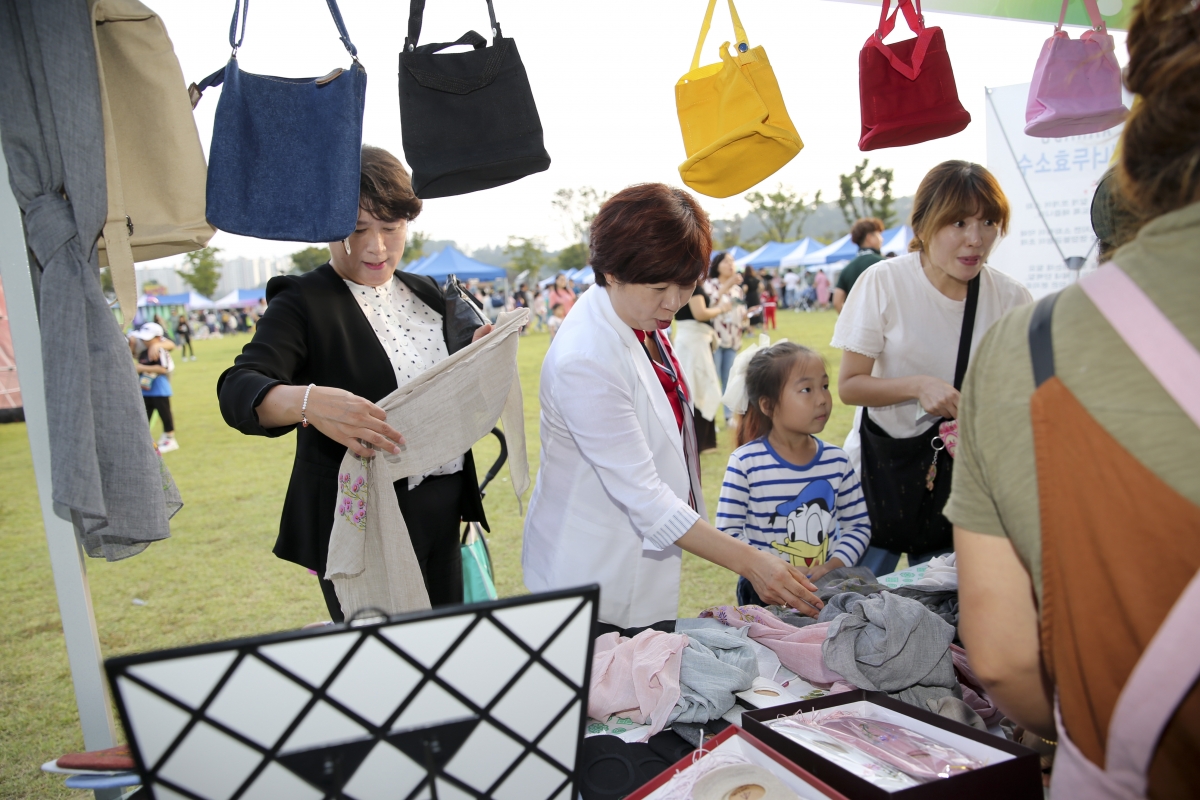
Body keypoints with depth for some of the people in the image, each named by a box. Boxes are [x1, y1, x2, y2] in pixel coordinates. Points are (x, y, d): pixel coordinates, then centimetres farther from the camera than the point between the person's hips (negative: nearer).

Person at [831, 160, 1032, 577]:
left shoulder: (1012, 299, -6)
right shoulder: (884, 283, -12)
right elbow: (849, 386, -9)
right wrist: (918, 386, -25)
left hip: (963, 469, 2)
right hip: (882, 463, -2)